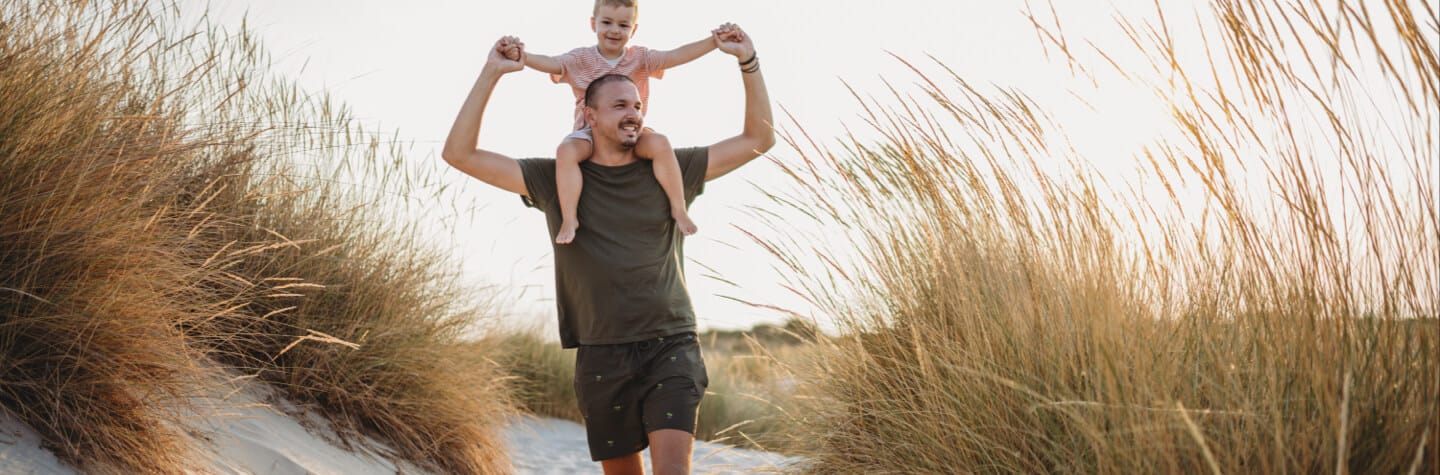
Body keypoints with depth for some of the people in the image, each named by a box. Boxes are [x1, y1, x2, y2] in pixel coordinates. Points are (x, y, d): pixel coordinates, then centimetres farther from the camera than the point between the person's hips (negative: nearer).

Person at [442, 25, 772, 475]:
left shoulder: (668, 171, 7)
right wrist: (491, 73, -6)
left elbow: (758, 139, 8)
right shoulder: (556, 179, 5)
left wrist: (748, 61, -2)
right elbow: (459, 154, 1)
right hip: (602, 357, 1)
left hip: (670, 348, -1)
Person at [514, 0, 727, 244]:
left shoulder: (641, 58, 2)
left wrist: (714, 41, -26)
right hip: (589, 132, -1)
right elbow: (550, 63, -16)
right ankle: (569, 219, -25)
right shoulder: (580, 59, 0)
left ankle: (678, 208, -16)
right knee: (566, 151, -32)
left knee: (660, 144, -29)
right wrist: (521, 57, -38)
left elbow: (676, 56, -11)